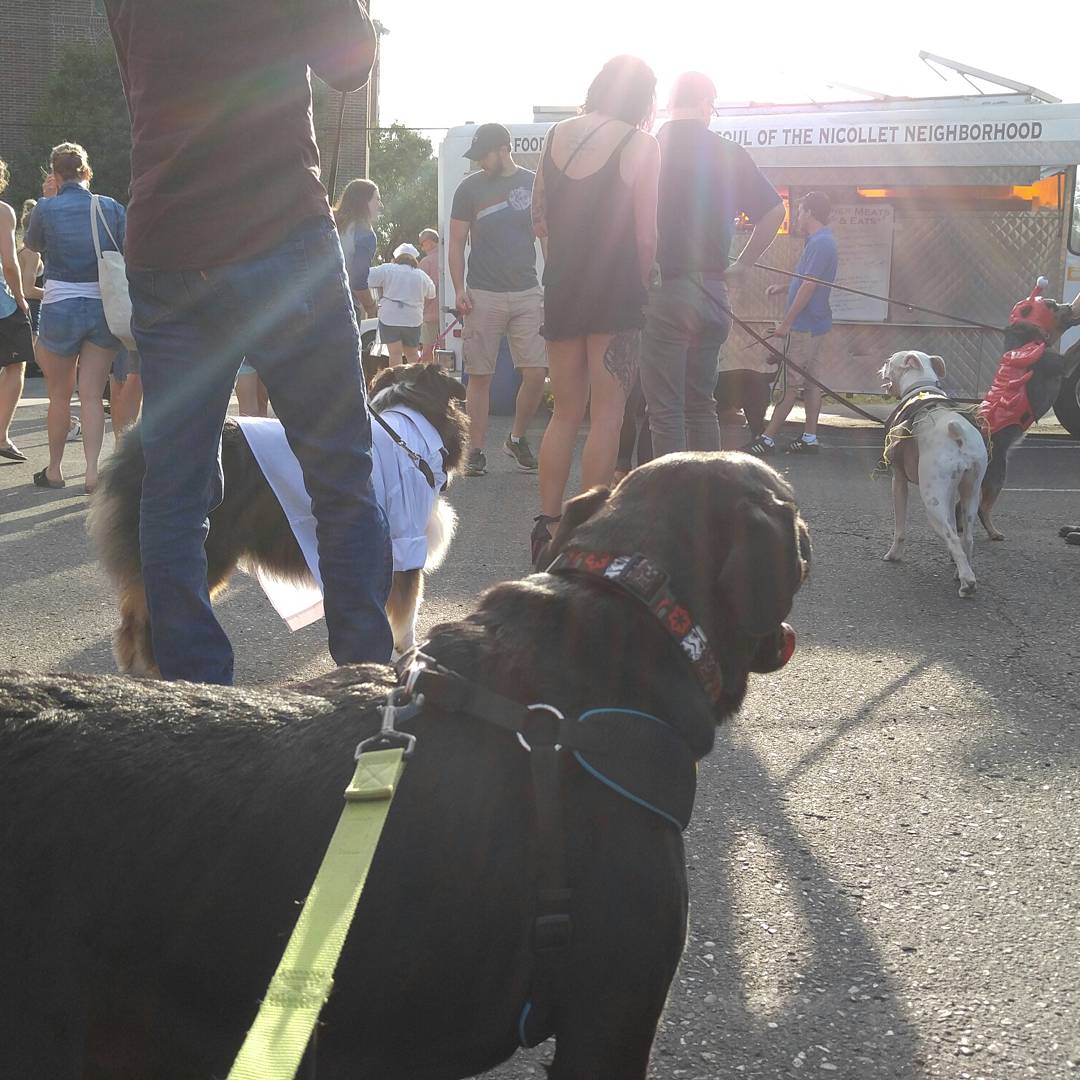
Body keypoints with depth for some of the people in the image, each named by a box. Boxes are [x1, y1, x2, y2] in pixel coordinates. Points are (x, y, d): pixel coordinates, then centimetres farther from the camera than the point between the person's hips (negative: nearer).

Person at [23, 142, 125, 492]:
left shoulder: (46, 209, -5)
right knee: (92, 396, 3)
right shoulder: (112, 209, 0)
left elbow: (33, 244, 14)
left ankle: (54, 469, 23)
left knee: (59, 395, 12)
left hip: (60, 309, -1)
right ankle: (92, 470, -8)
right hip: (105, 309, 1)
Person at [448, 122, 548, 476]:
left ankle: (517, 437, 16)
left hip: (527, 293, 1)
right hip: (483, 296, -1)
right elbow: (457, 243, 6)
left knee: (536, 373, -6)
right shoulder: (470, 187, 5)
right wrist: (459, 289, -4)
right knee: (480, 376, -2)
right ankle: (477, 450, 5)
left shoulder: (534, 185, 7)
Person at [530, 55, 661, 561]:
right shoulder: (640, 145, -6)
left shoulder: (556, 135, 8)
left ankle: (547, 525, 9)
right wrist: (640, 285, 4)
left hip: (561, 287, 5)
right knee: (606, 418, -1)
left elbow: (538, 216, 14)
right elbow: (646, 236, -9)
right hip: (616, 291, -5)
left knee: (565, 413, 13)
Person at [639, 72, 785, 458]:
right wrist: (742, 264, 15)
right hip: (713, 292, 4)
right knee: (701, 403, 15)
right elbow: (774, 211, 7)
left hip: (663, 292, -4)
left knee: (665, 409, -2)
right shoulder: (729, 154, 5)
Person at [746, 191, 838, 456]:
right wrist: (783, 287, 29)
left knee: (790, 384, -7)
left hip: (805, 325, -10)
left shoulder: (820, 243, -18)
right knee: (810, 382, 11)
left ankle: (768, 439, -5)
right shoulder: (822, 241, 14)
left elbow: (809, 286, -22)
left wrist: (786, 323, -19)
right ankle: (809, 437, 13)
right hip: (815, 324, 10)